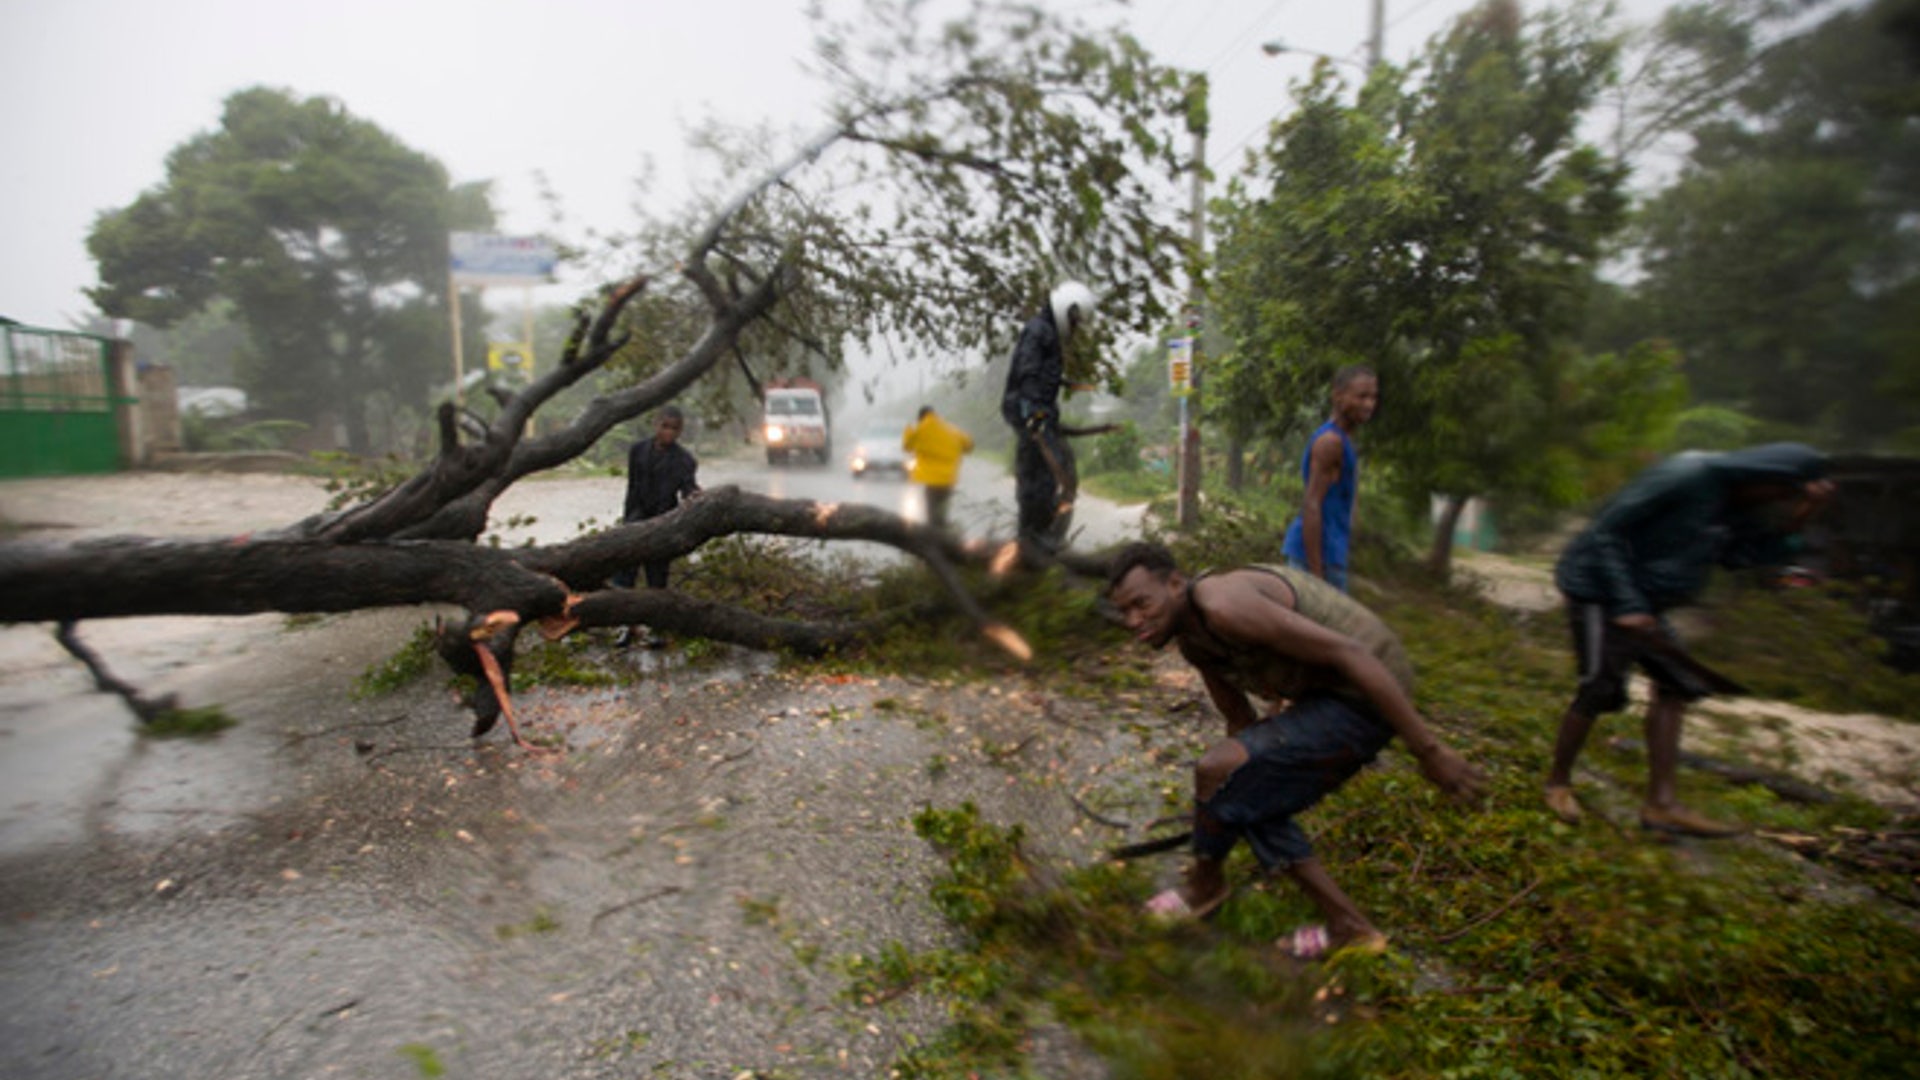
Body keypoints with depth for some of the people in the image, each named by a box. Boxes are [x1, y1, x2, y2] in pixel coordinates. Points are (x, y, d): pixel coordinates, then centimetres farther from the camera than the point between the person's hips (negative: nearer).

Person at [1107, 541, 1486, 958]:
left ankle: (1205, 883, 16)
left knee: (1215, 770, -12)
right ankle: (1347, 926, 22)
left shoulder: (1224, 604, -26)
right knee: (1249, 802, 13)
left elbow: (1349, 653, -27)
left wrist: (1428, 749, -22)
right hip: (1328, 696, 10)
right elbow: (1241, 719, 21)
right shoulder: (1191, 638, 7)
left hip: (1369, 697, -10)